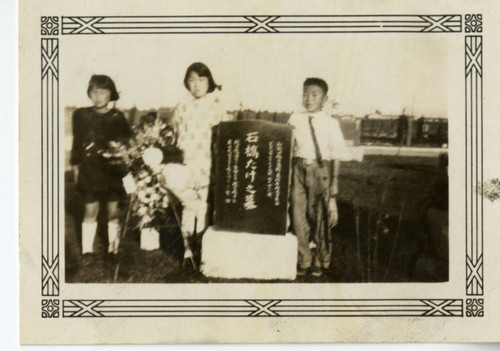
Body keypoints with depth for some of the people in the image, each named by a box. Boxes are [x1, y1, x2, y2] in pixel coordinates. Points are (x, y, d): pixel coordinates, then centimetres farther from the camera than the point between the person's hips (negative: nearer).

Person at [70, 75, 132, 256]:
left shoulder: (117, 117, 0)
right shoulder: (81, 115, 3)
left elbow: (129, 141, 8)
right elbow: (77, 142, 9)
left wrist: (118, 146, -10)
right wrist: (76, 165, 9)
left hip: (112, 171, 0)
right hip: (89, 171, 0)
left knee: (113, 210, 6)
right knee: (90, 210, 2)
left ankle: (114, 249, 18)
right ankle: (87, 251, 9)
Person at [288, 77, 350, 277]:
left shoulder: (330, 123, -2)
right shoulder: (295, 120, 6)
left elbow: (336, 154, -1)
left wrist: (334, 181, -4)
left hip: (321, 168, -2)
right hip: (299, 168, 2)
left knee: (319, 215, 6)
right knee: (299, 212, 3)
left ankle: (319, 261, 23)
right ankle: (303, 260, 18)